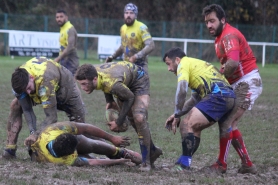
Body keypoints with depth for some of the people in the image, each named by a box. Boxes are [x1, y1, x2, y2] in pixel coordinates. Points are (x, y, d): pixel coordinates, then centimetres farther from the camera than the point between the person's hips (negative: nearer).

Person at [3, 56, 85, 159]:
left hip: (63, 84, -4)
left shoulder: (46, 81, -50)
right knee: (15, 105, -14)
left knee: (79, 117, -8)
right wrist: (33, 132, -37)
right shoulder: (20, 80, -34)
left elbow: (51, 116, -47)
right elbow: (27, 110, -26)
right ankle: (10, 149, -14)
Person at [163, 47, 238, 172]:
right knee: (194, 127, 20)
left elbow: (182, 90, -12)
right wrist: (176, 115, 26)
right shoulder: (195, 64, 32)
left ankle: (184, 165, -12)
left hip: (217, 95, -10)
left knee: (188, 124, -11)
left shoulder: (184, 64, 3)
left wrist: (177, 115, -4)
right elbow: (195, 99, 33)